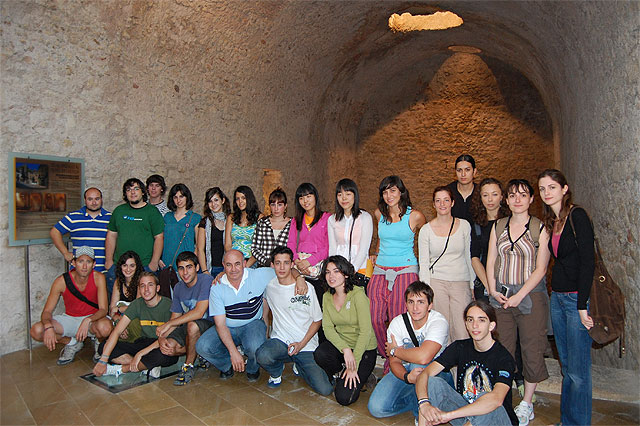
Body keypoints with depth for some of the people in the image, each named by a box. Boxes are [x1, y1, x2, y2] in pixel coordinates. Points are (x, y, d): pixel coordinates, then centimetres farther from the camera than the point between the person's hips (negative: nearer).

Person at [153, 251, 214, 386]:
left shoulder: (206, 280, -17)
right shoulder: (178, 288, 5)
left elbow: (199, 312, -26)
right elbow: (175, 317, 7)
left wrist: (168, 324, -22)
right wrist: (161, 337, -12)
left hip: (209, 324, -6)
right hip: (187, 327, 6)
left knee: (192, 325, -37)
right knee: (168, 346, -19)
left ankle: (188, 366, -14)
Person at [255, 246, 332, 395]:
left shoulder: (307, 288, -5)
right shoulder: (269, 285, 4)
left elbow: (317, 320, 1)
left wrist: (302, 344, -10)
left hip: (307, 345, -1)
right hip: (280, 340, 1)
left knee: (325, 389, -16)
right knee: (262, 356, -35)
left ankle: (299, 366, 15)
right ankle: (276, 371, 3)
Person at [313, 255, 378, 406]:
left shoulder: (358, 294, -18)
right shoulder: (327, 296, 1)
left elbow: (365, 332, -19)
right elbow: (327, 328, -5)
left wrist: (354, 367, -19)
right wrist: (345, 349, -23)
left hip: (364, 349, -5)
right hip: (340, 343, 5)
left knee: (344, 397, -18)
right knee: (319, 354, -28)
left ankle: (358, 377, 15)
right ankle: (340, 375, 5)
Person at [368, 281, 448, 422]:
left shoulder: (439, 322, -23)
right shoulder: (397, 323, -10)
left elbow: (423, 357, -39)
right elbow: (394, 362, -10)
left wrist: (395, 350, -20)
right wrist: (408, 377, -34)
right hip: (404, 371, 4)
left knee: (418, 363, -37)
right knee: (376, 407, -17)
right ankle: (417, 400, 7)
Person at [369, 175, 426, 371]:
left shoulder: (415, 216, -4)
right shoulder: (379, 214, 8)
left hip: (405, 271, -4)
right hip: (380, 272, 4)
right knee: (376, 319, -1)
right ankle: (387, 358, 19)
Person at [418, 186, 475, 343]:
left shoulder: (464, 225, 5)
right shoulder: (426, 230, 2)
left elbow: (469, 257, 11)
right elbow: (424, 263, 2)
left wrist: (473, 285, 10)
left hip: (461, 283, 1)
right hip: (437, 282, 0)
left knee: (462, 333, -6)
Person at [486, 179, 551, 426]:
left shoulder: (540, 229, -3)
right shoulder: (498, 227, 8)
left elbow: (540, 268, -7)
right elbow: (491, 261, 9)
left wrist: (519, 295, -13)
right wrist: (493, 290, -2)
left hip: (531, 295, -3)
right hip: (502, 296, 3)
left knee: (531, 350, 3)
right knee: (504, 348, 8)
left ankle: (526, 405, 19)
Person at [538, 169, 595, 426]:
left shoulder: (577, 216, -10)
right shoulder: (550, 222, 13)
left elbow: (587, 261, -15)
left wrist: (582, 306, -18)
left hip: (577, 298, -7)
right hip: (557, 297, 8)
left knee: (577, 370, 0)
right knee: (566, 366, 15)